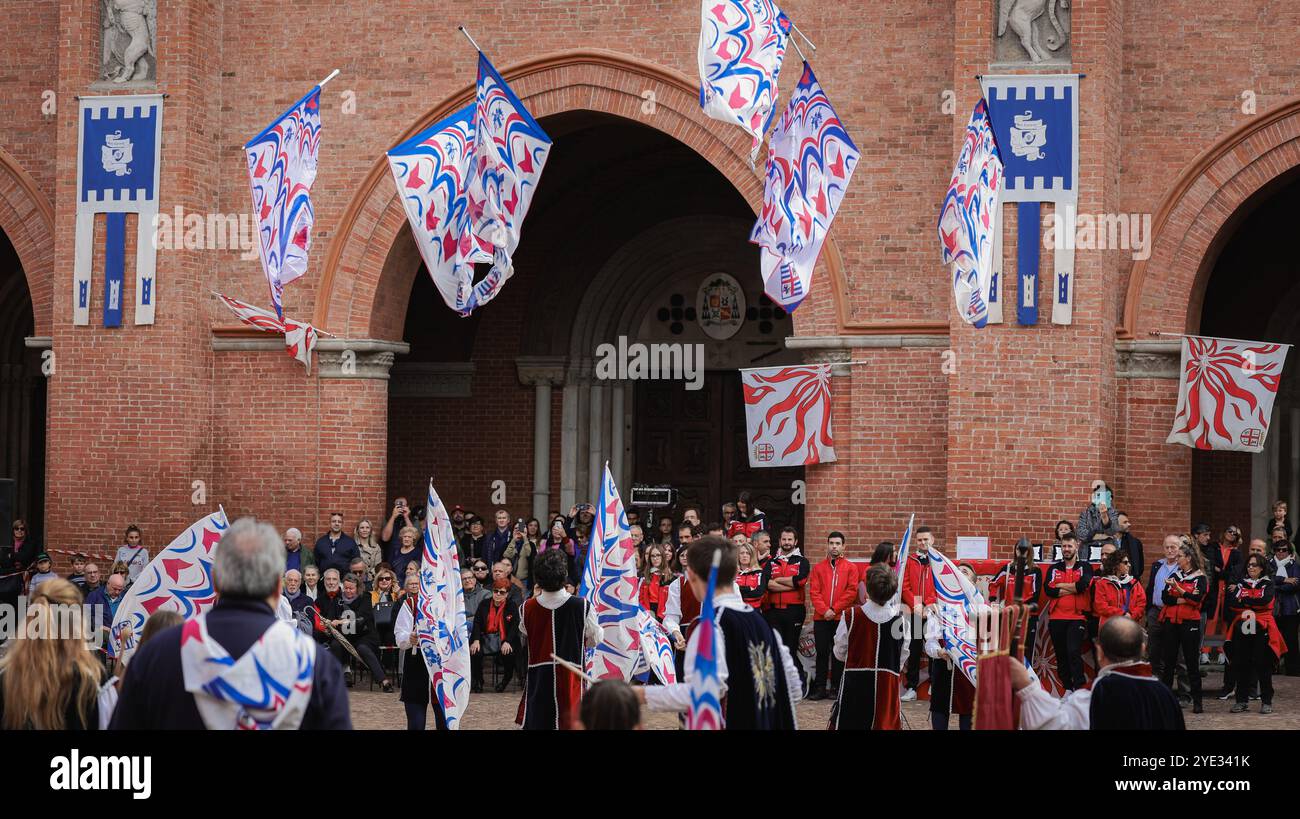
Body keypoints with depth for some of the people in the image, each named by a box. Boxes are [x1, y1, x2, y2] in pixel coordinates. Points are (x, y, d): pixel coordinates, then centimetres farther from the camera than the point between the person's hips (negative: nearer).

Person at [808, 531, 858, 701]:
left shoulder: (850, 568, 6)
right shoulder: (818, 568, 11)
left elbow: (852, 591, -3)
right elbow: (814, 592, 3)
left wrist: (834, 609, -10)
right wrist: (824, 610, -11)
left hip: (841, 617, -1)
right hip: (821, 618, 1)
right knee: (821, 653, 2)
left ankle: (837, 687, 7)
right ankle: (820, 688, 6)